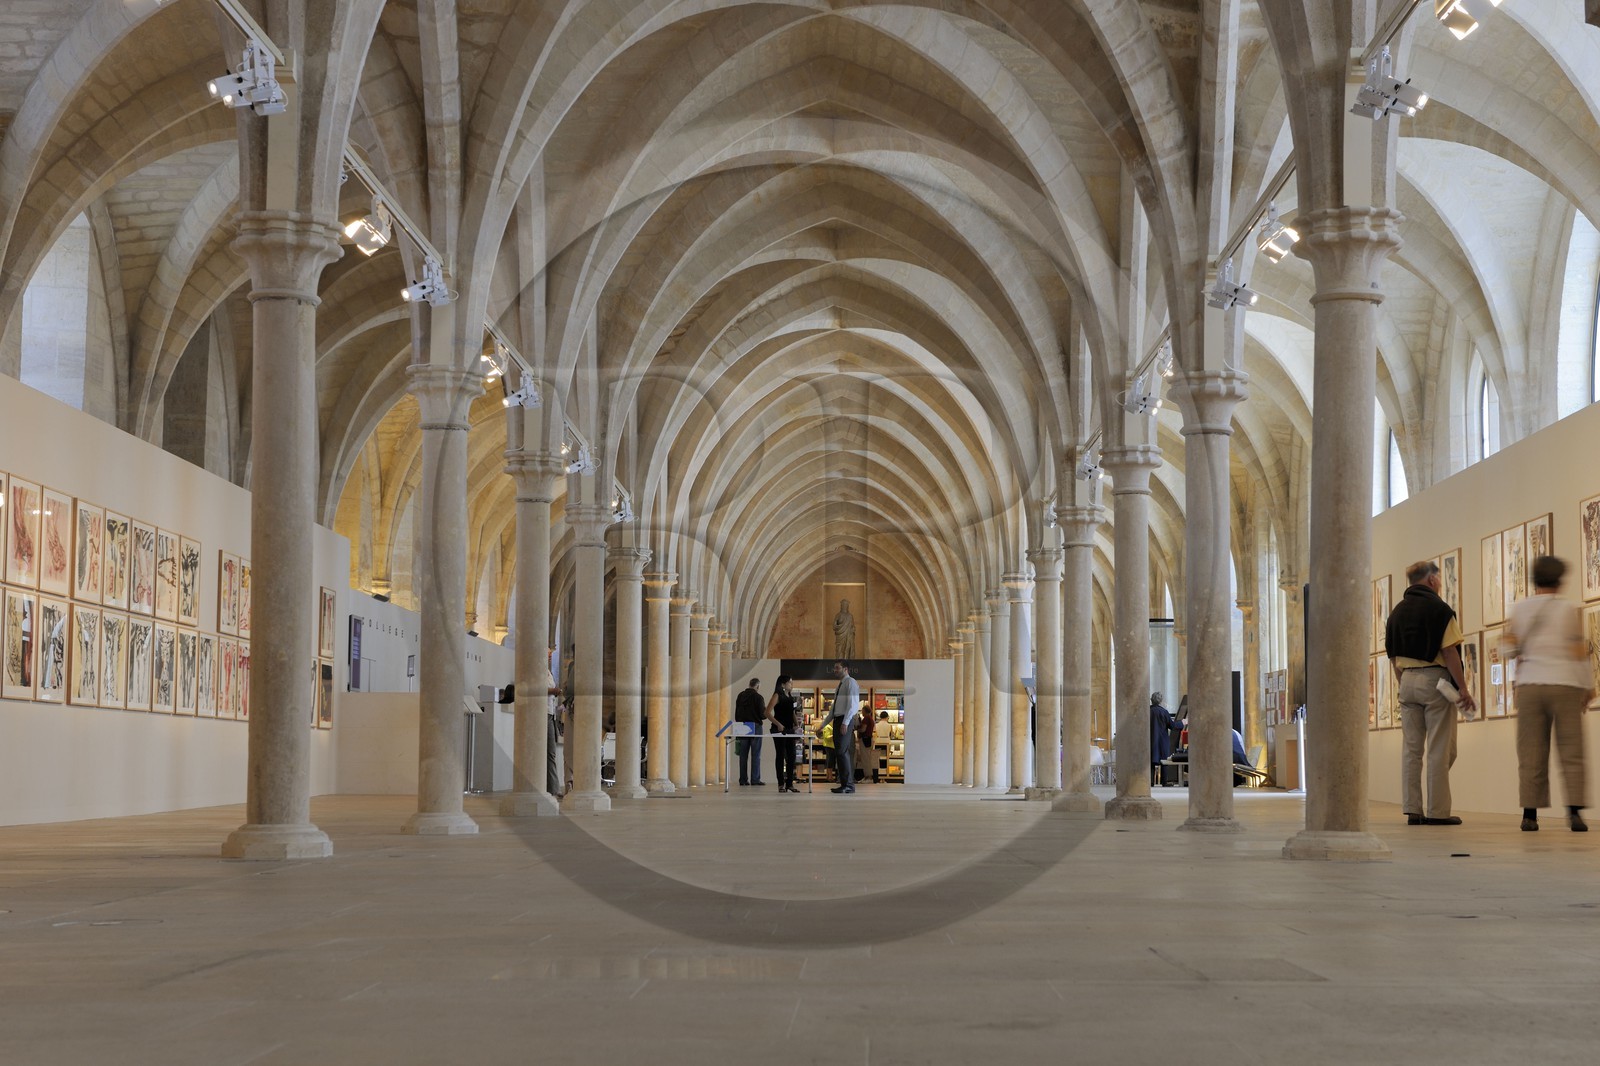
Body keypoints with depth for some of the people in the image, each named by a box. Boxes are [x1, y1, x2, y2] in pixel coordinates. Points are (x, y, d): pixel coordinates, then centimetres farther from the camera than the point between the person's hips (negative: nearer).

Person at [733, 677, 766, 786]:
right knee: (755, 755, -1)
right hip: (755, 727, -5)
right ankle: (755, 779, -4)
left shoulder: (740, 696, 7)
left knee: (743, 755, 7)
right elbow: (762, 715, -11)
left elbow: (736, 714, 11)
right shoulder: (757, 697, -9)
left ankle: (743, 779, 6)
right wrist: (766, 710, 11)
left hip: (742, 728, 5)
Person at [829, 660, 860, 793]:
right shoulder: (840, 685, 21)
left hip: (845, 721, -9)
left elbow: (852, 704, -16)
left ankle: (848, 785, -13)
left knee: (842, 752, -14)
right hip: (837, 720, 9)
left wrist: (845, 722, -23)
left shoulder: (850, 682, -7)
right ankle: (846, 784, 11)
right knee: (840, 753, 8)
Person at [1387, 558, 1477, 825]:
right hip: (1435, 679, -6)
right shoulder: (1438, 608, -8)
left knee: (1411, 748, 7)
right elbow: (1449, 651, -14)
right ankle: (1437, 811, -2)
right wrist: (1462, 687, -11)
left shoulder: (1397, 612, 11)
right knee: (1439, 750, -2)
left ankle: (1413, 810, 6)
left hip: (1407, 680, 6)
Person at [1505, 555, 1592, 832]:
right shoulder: (1568, 609, -2)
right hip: (1565, 684, -2)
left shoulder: (1519, 609, 4)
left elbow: (1511, 650, 6)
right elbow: (1579, 652, -1)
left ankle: (1530, 814, -1)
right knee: (1571, 752, 1)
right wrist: (1588, 685, 6)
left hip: (1529, 684, 2)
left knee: (1531, 754, 3)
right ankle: (1574, 811, -8)